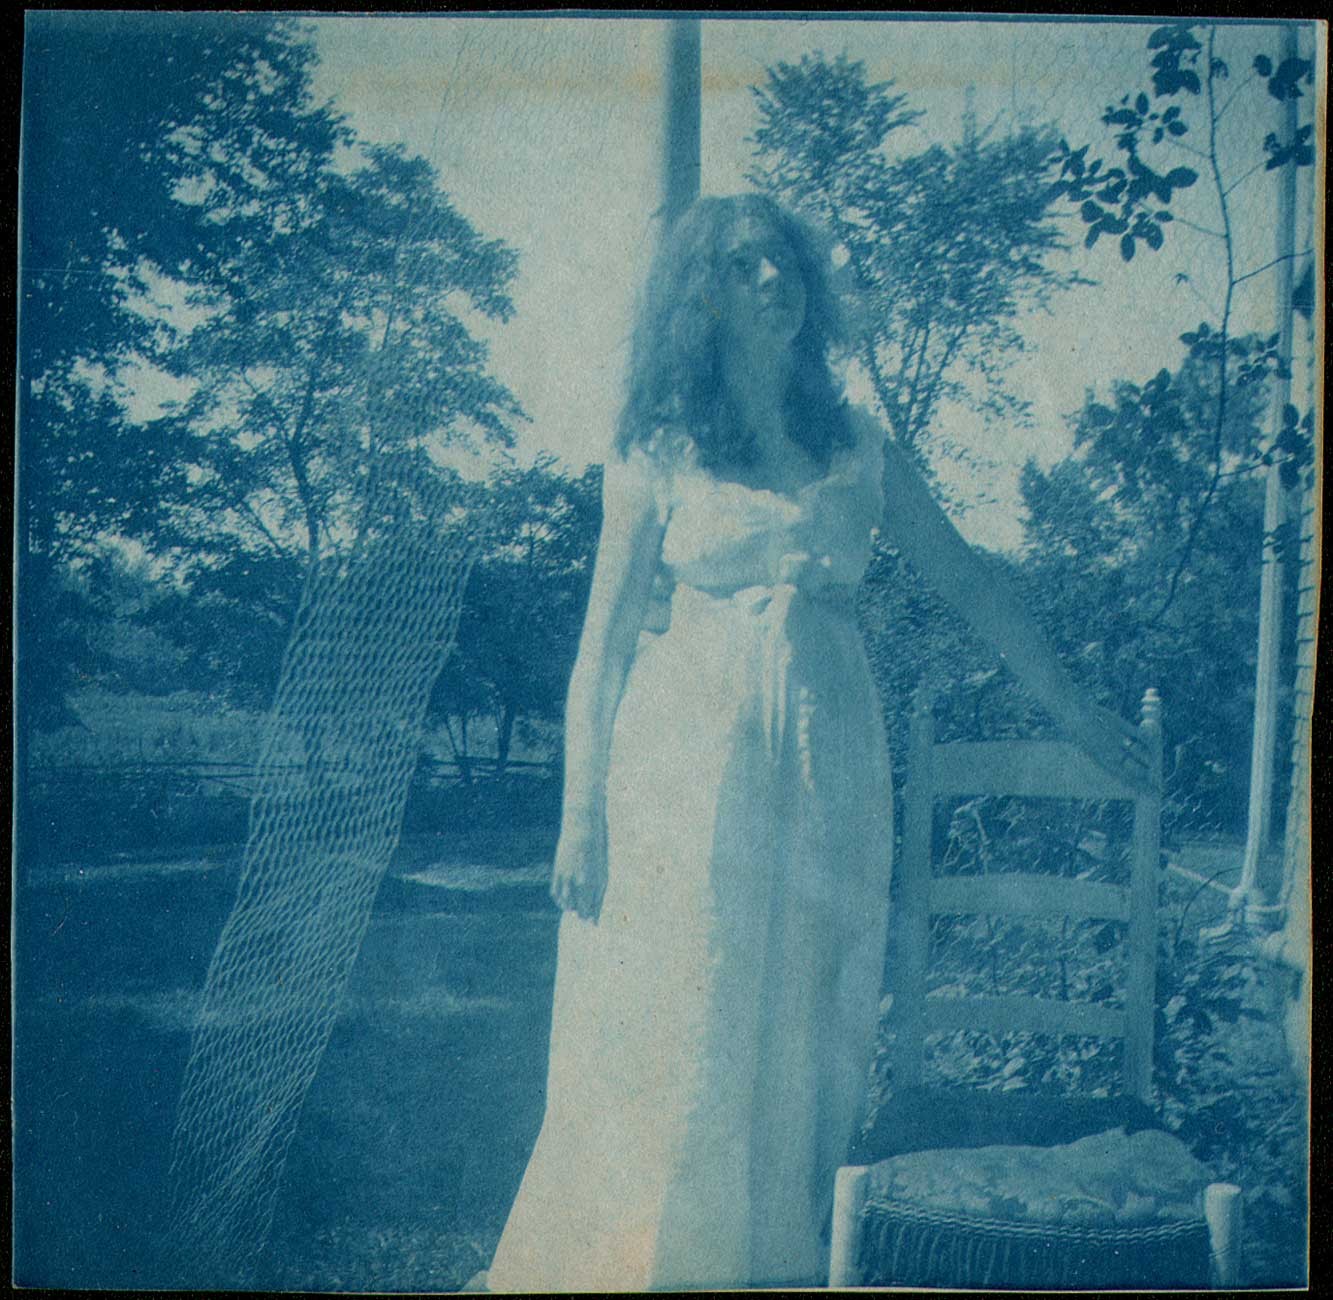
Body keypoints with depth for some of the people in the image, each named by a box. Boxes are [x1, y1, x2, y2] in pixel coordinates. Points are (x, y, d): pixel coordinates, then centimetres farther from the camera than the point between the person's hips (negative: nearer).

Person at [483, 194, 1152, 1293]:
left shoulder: (859, 447, 10)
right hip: (689, 761, -2)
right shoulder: (658, 453, 3)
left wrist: (1073, 711, 12)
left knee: (802, 1022, 6)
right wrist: (581, 813, -5)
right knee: (677, 1023, 1)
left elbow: (967, 579, 14)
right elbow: (606, 640, 1)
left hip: (824, 765, 3)